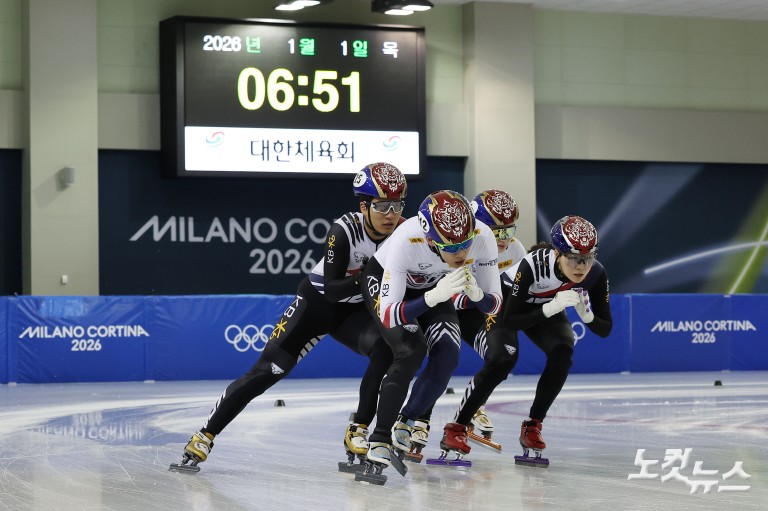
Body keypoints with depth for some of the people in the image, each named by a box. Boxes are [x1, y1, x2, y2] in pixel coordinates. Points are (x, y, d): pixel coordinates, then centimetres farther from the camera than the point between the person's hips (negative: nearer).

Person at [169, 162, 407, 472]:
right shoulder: (344, 230, -26)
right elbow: (331, 289, -29)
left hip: (356, 310, 4)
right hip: (318, 301, -3)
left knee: (386, 350, -26)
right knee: (268, 371, -11)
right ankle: (204, 438, -4)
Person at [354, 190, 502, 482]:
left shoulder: (483, 237, -32)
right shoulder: (406, 240, -42)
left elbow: (494, 305, -21)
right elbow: (388, 315, -41)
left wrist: (475, 293, -44)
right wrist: (435, 296, -54)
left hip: (433, 287, 4)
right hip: (384, 282, -4)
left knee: (447, 357, -15)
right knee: (411, 351, -26)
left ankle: (406, 426, 8)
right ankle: (379, 442, -19)